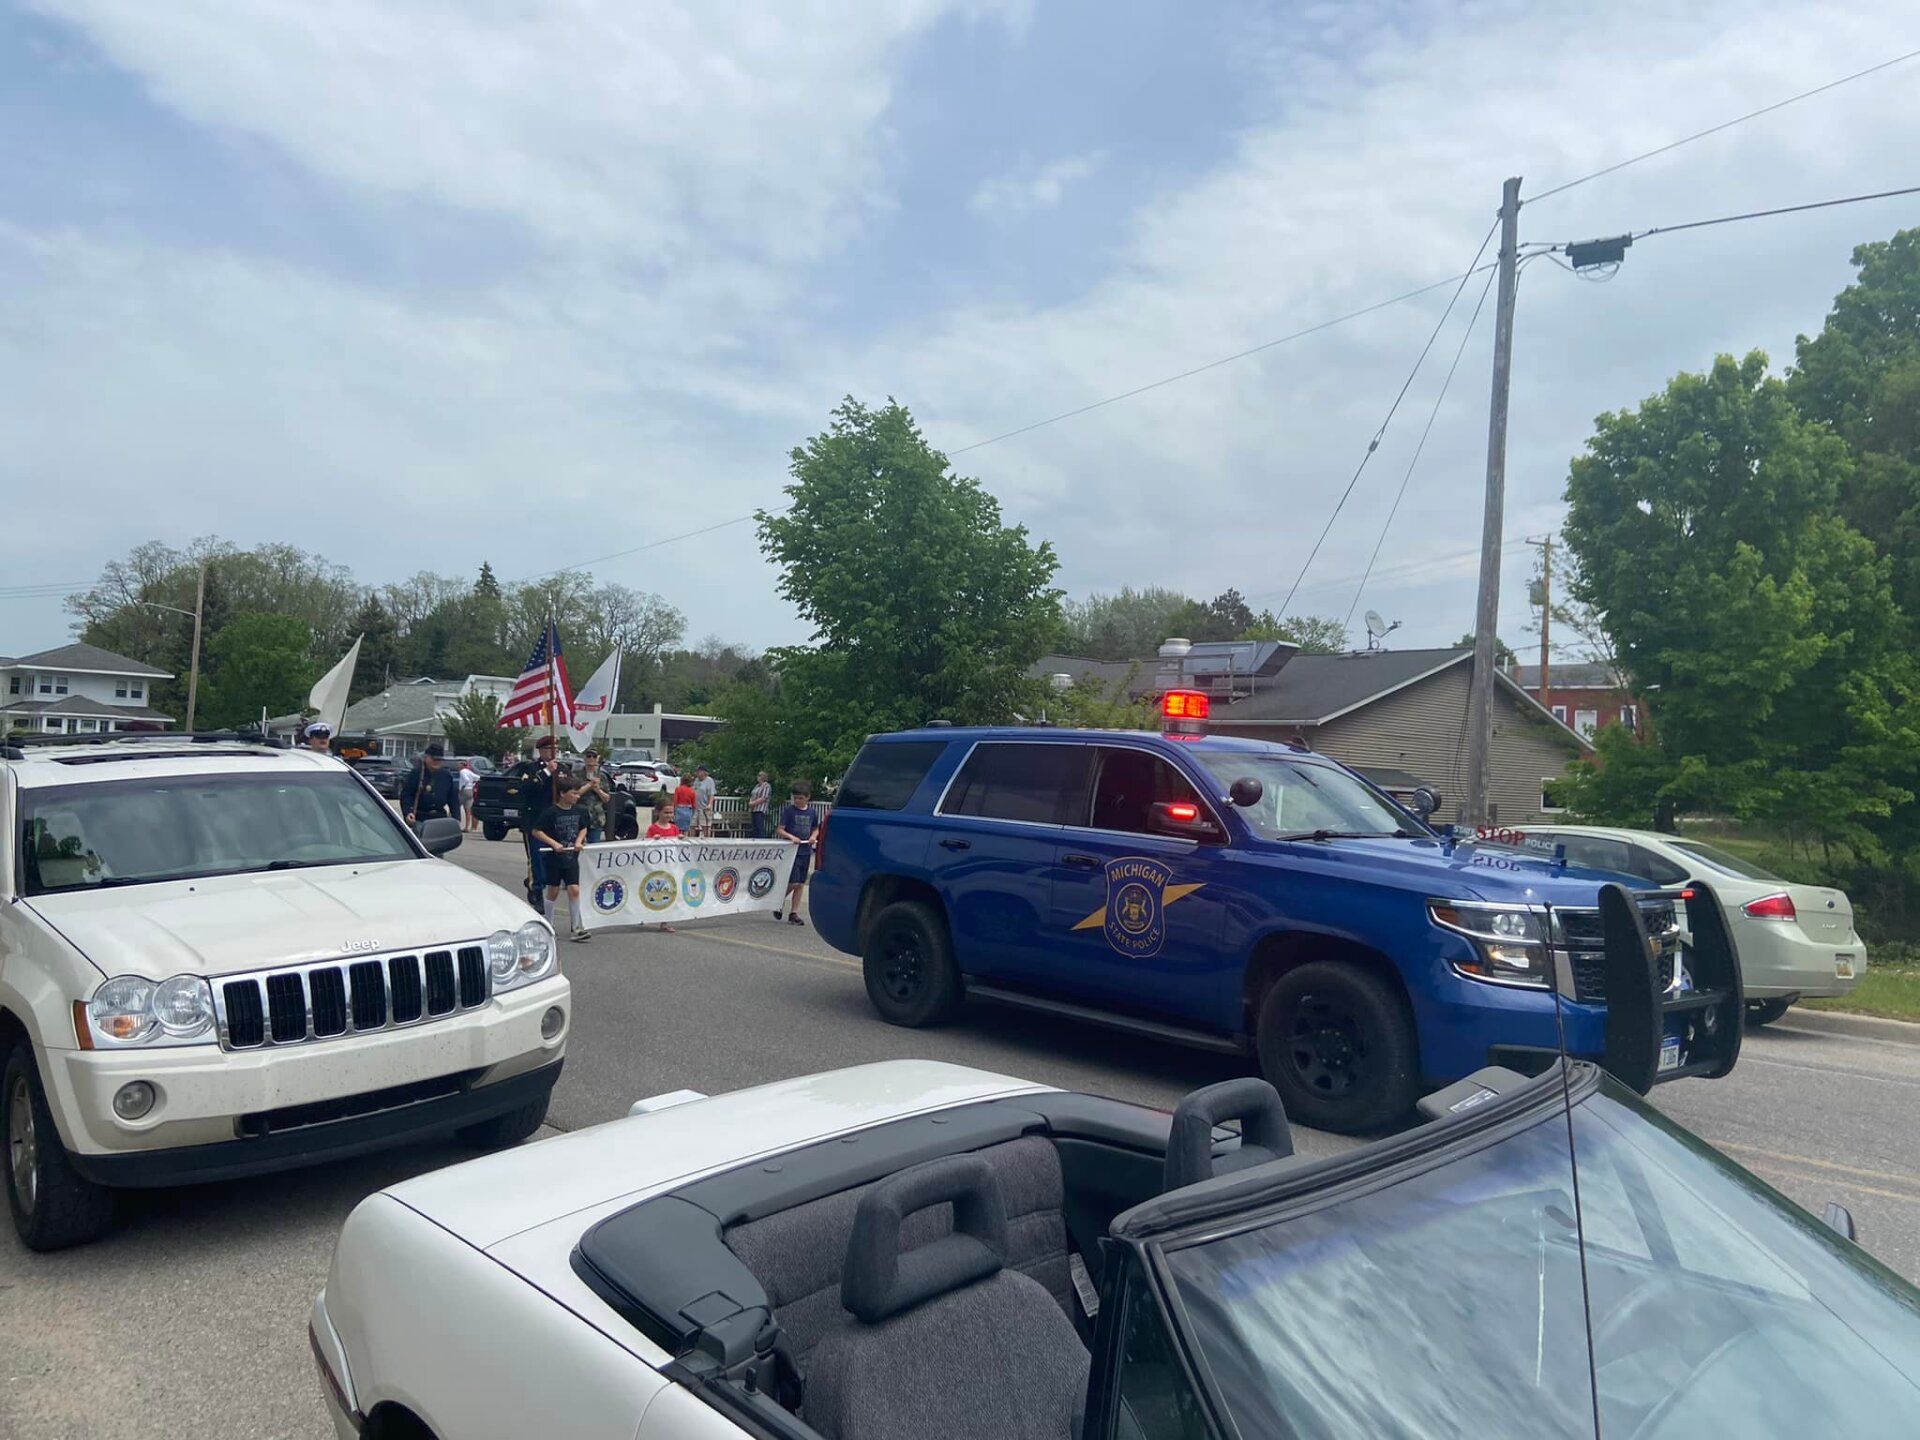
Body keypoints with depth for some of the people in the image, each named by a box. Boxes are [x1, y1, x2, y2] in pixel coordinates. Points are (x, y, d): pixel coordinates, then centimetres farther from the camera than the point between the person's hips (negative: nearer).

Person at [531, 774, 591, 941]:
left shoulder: (580, 810, 1)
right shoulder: (551, 812, -13)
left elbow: (583, 828, 16)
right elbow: (536, 831, -10)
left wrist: (579, 841, -3)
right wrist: (553, 843, -18)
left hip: (572, 858, 3)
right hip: (554, 858, -3)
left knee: (574, 890, -4)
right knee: (553, 891, 7)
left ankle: (577, 928, 0)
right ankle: (548, 926, 23)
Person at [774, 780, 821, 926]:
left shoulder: (813, 813, 7)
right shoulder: (788, 810, -5)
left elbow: (816, 829, 19)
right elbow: (780, 830, -6)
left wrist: (814, 837, -2)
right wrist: (791, 837, -22)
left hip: (805, 852, 4)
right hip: (791, 851, -4)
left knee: (800, 884, 7)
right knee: (793, 883, -10)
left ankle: (794, 913, 15)